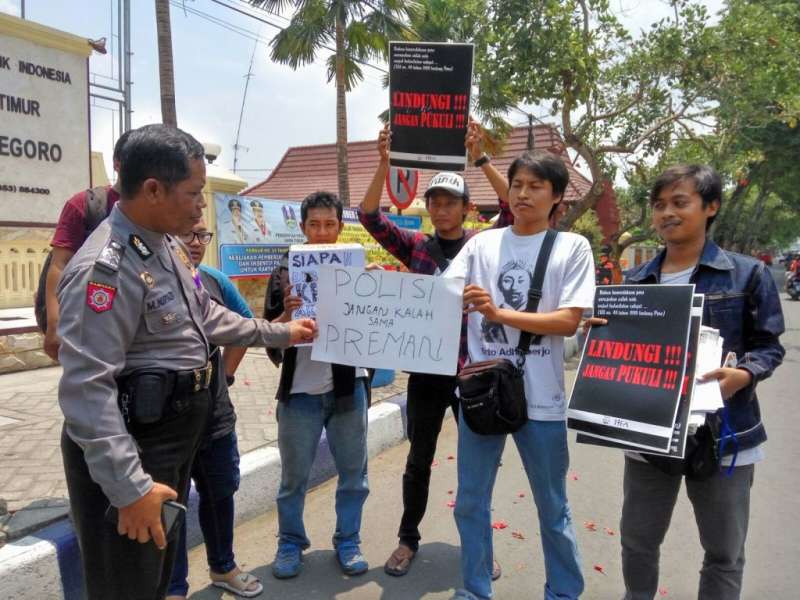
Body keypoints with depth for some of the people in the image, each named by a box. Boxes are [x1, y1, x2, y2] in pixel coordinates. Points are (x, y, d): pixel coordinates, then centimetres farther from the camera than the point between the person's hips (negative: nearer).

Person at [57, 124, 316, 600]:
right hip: (129, 454, -9)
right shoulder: (106, 267, -26)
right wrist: (129, 486, -29)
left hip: (175, 442, 9)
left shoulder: (167, 245, 6)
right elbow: (87, 388, -29)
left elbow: (206, 316, 18)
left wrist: (280, 333, 20)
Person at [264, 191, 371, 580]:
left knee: (353, 472, 11)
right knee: (294, 476, 9)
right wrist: (287, 314, -21)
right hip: (300, 389, -1)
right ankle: (291, 543, 29)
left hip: (348, 387, 1)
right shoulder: (285, 272, 2)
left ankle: (348, 542, 29)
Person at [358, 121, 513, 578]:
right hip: (426, 369, 1)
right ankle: (408, 538, 32)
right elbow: (371, 217, -7)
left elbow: (514, 209, -15)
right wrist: (385, 163, -19)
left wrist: (481, 159, -22)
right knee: (419, 460, 13)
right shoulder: (416, 246, 2)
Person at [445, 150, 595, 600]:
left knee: (553, 509, 15)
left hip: (540, 397, -2)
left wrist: (500, 313, -21)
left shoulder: (573, 247, -2)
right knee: (470, 504, 13)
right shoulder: (481, 244, 6)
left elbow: (569, 321, -11)